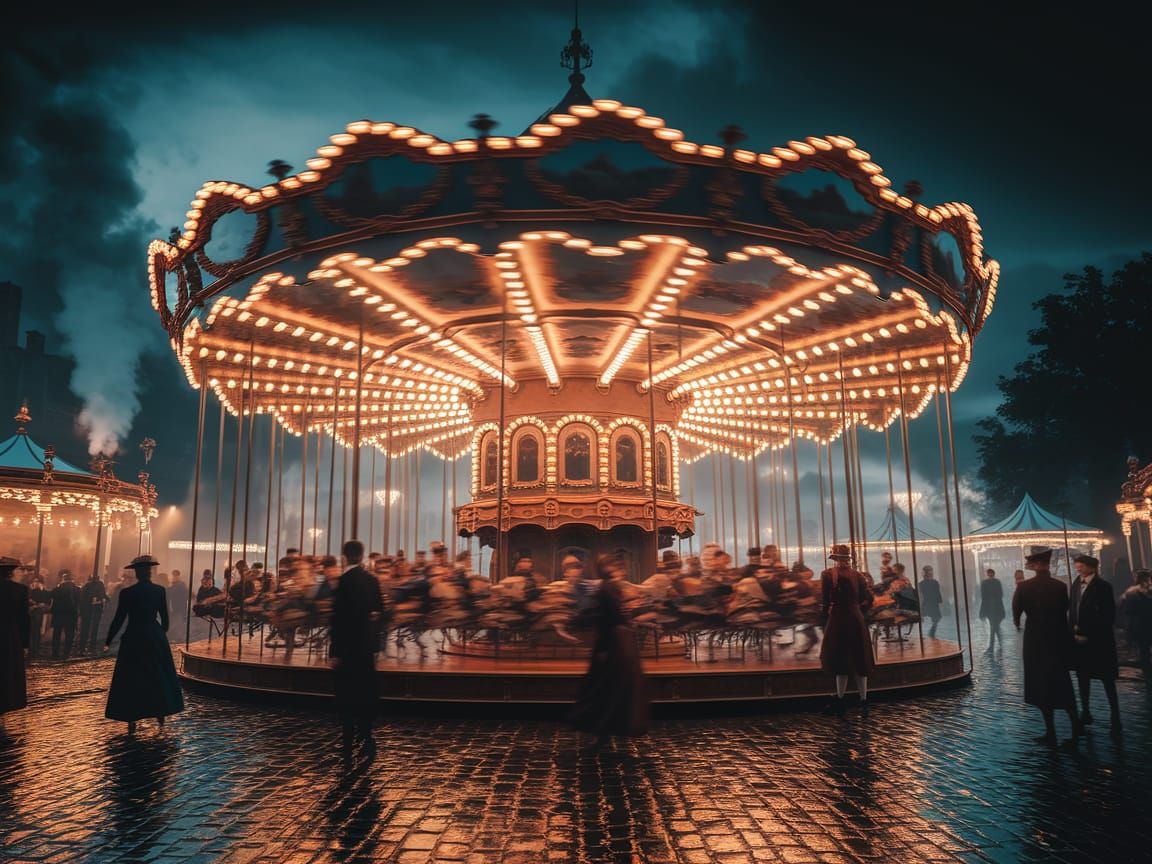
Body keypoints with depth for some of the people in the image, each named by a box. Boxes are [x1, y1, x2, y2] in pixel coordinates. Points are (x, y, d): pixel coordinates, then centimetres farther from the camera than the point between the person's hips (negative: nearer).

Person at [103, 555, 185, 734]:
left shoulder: (127, 593, -10)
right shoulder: (160, 591, -3)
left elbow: (119, 619, -7)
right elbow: (165, 617, 4)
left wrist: (108, 641, 5)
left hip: (133, 639, -2)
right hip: (155, 638, 2)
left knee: (131, 680, 7)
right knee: (159, 677, 14)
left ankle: (132, 721, 6)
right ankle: (161, 714, 16)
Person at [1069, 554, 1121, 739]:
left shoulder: (1103, 586, -11)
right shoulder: (1076, 584, 6)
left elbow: (1108, 616, -13)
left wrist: (1088, 635, -13)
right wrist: (1074, 630, -6)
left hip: (1099, 641, -6)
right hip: (1079, 639, 6)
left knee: (1107, 682, 0)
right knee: (1082, 677, 12)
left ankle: (1116, 722, 5)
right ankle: (1085, 713, 23)